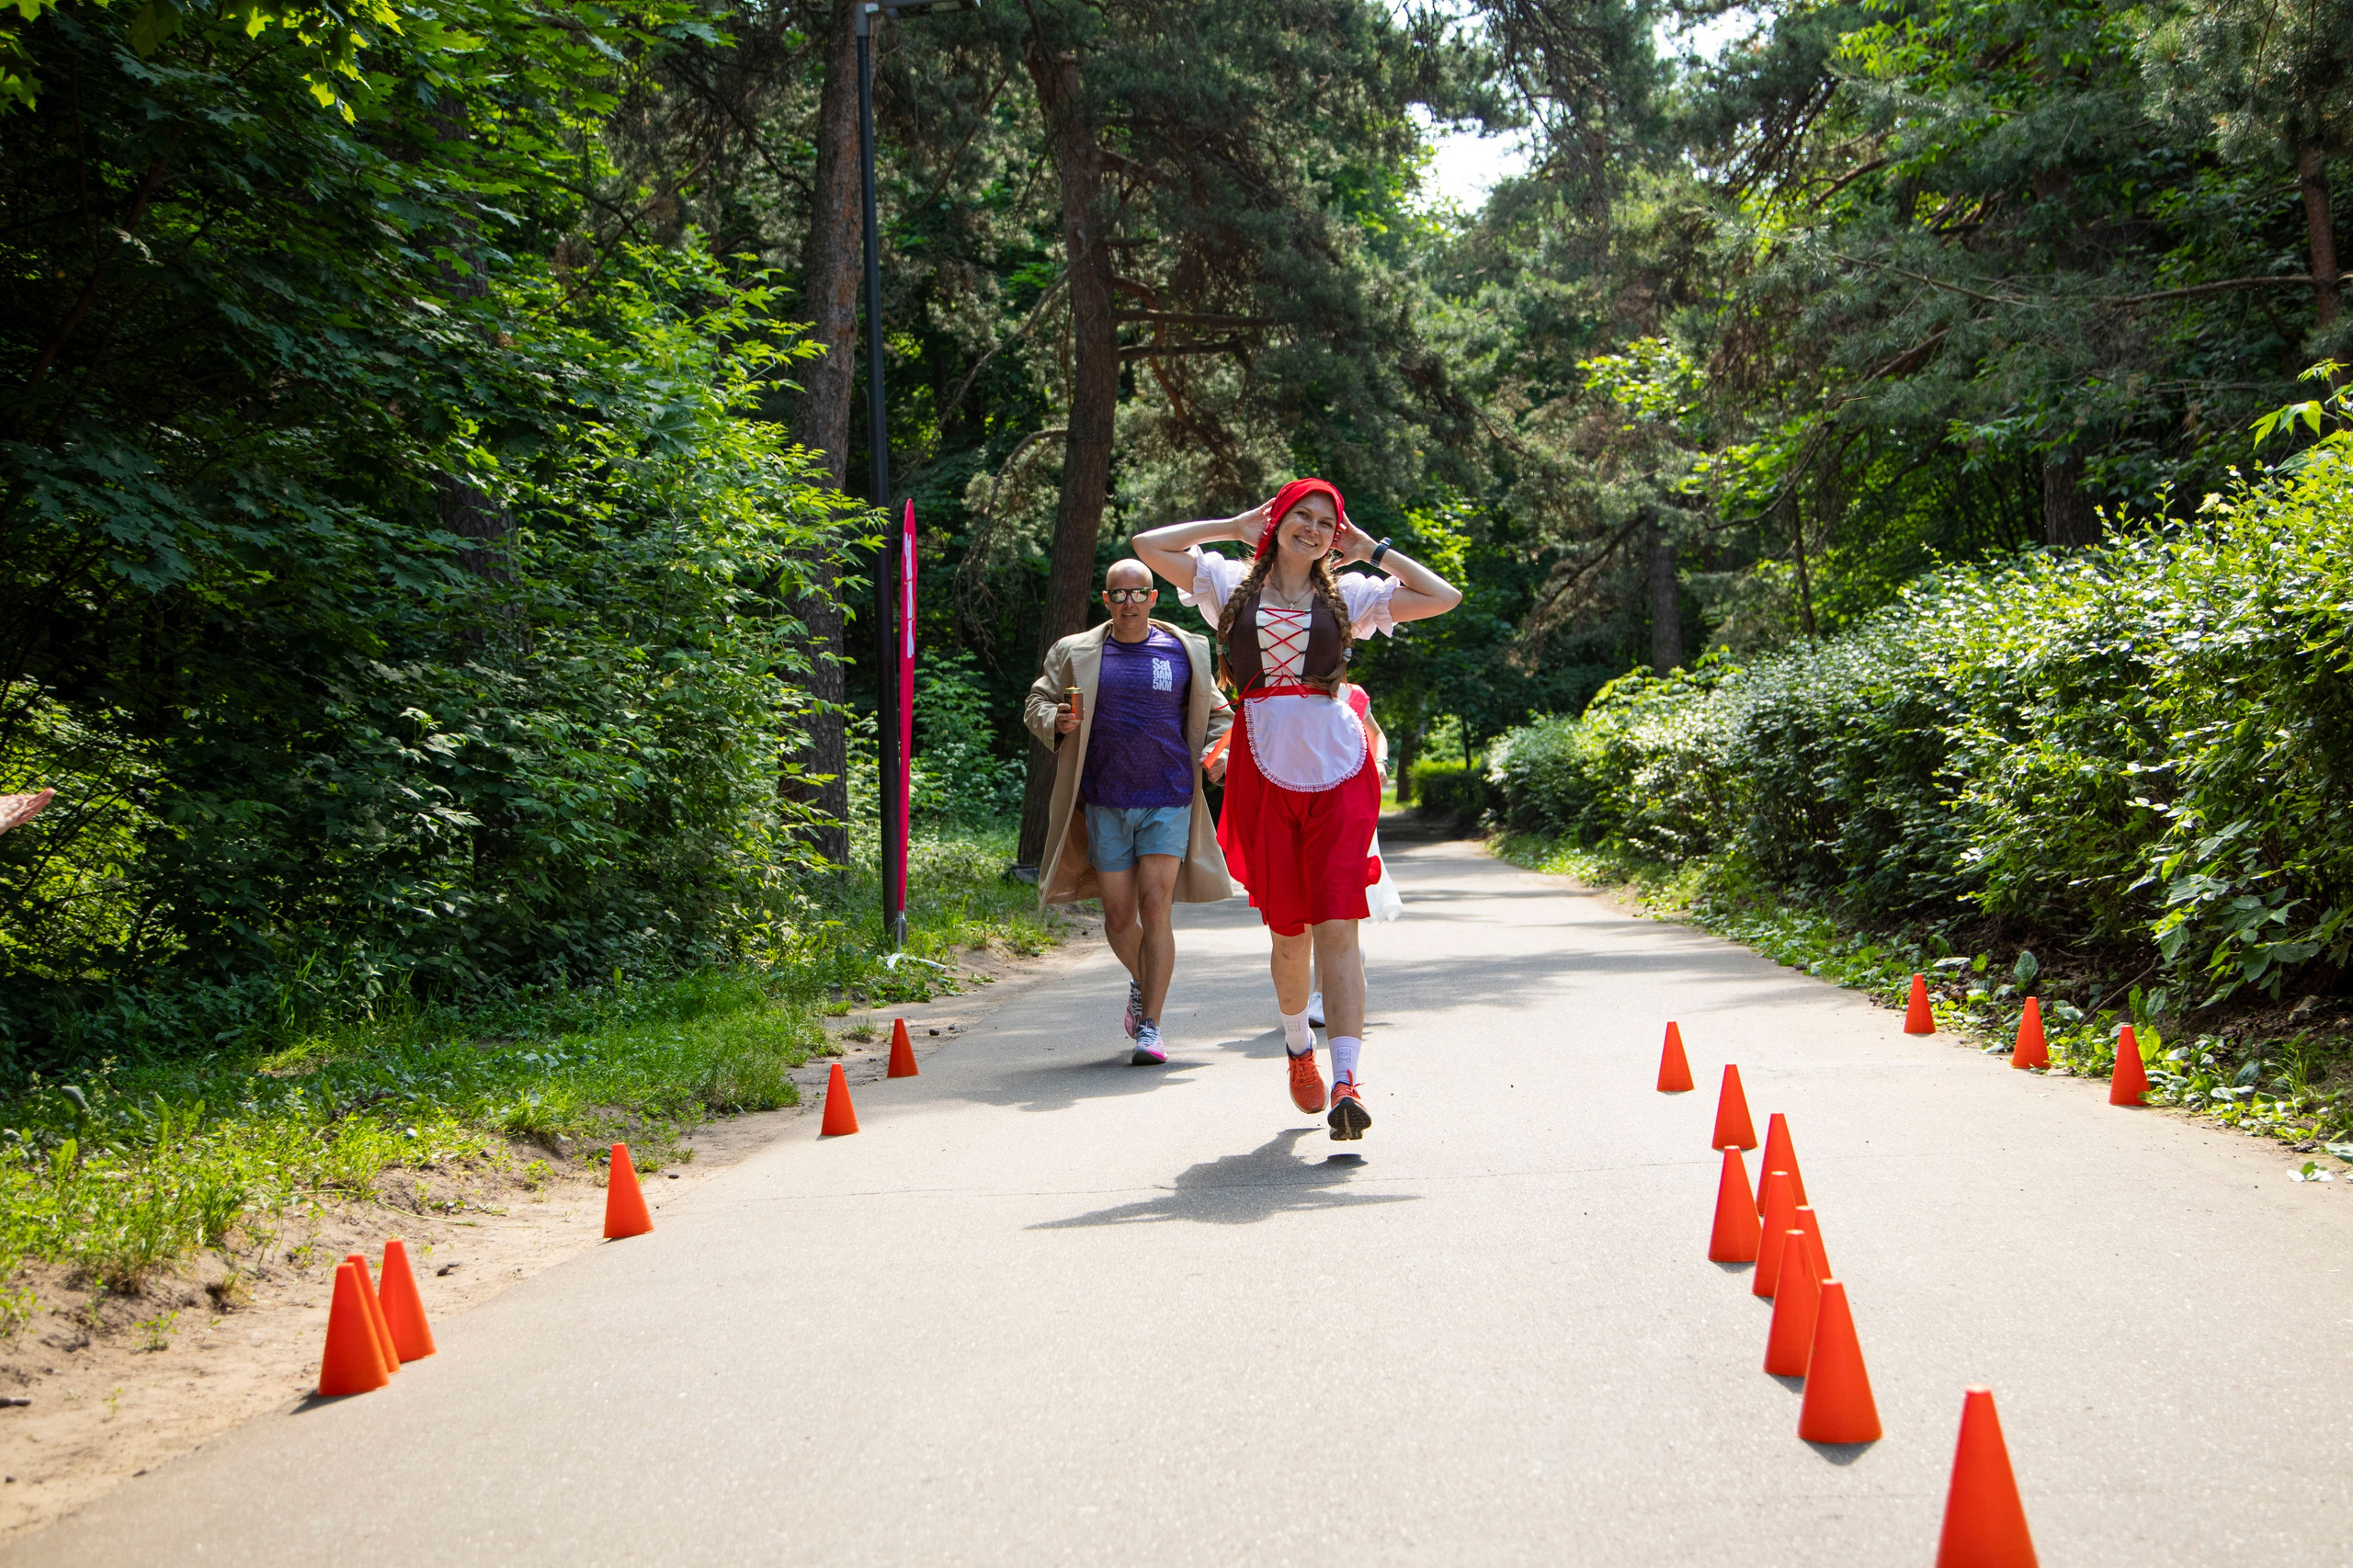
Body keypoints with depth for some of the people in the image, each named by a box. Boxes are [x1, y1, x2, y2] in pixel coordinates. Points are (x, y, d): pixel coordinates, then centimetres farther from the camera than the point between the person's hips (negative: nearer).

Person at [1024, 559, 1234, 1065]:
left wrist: (1214, 756, -2)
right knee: (1119, 915, 5)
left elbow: (1218, 715, 17)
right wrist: (1056, 720, -10)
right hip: (1104, 804, 1)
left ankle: (1150, 1027, -4)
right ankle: (1141, 981, 37)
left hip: (1168, 801, -1)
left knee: (1155, 909, -10)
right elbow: (1035, 704, 13)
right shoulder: (1075, 654, 6)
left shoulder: (1185, 652, 7)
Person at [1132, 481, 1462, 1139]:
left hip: (1339, 775, 0)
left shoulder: (1348, 594, 10)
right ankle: (1298, 1045, 35)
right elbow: (1148, 544, 6)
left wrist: (1372, 550, 10)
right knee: (1289, 931, 8)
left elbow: (1444, 597, 8)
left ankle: (1346, 1080, -15)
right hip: (1265, 775, 1)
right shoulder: (1232, 584, 10)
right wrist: (1235, 525, 10)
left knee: (1337, 927, -10)